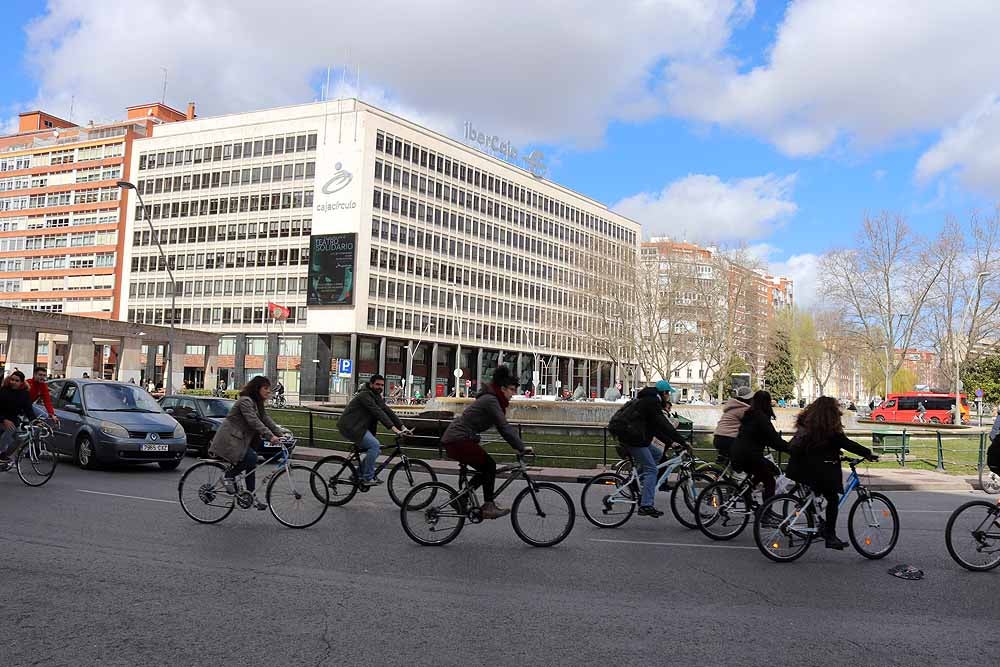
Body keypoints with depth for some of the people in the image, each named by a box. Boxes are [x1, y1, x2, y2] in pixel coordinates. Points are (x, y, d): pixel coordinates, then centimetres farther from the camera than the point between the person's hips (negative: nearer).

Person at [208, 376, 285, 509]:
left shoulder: (257, 404, 14)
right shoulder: (245, 401, -17)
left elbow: (266, 420, 9)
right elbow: (254, 422, -28)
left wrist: (280, 434, -1)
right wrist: (270, 436, -34)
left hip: (241, 439, 10)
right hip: (229, 439, -10)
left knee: (251, 464, 4)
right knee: (251, 457, -25)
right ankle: (229, 475, -7)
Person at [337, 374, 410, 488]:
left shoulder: (377, 397, 13)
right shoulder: (365, 395, -17)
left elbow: (388, 411, 8)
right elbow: (378, 412, -26)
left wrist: (402, 426, -3)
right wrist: (393, 427, -33)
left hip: (357, 427, 10)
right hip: (350, 426, -10)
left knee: (376, 447, 5)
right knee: (374, 445, -20)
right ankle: (368, 478, -14)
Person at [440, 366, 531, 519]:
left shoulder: (493, 400, 15)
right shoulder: (490, 400, -15)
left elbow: (504, 427, 18)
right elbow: (504, 427, -21)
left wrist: (520, 446, 11)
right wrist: (522, 448, -19)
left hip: (453, 439, 10)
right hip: (458, 439, -10)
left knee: (486, 469, 12)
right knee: (489, 465, -7)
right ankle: (488, 506, -4)